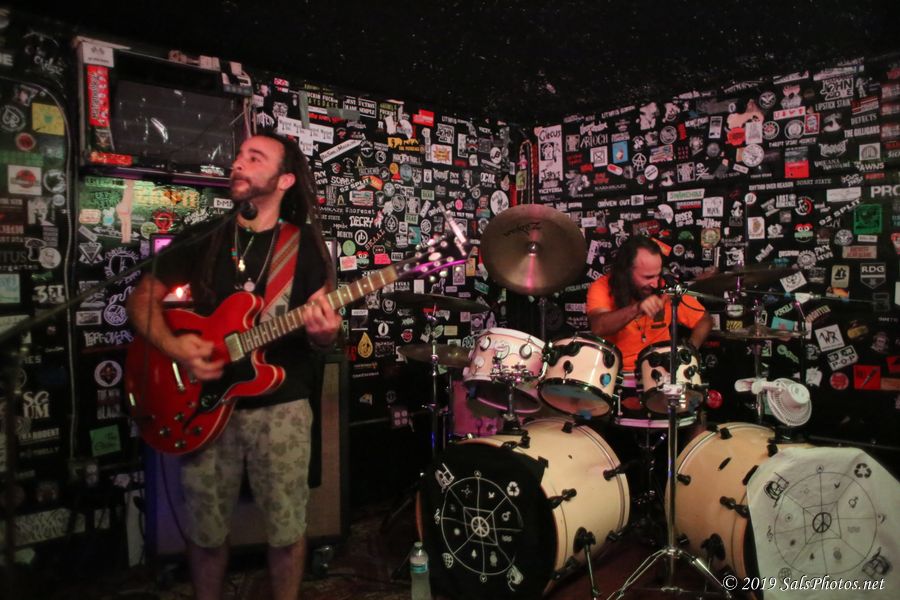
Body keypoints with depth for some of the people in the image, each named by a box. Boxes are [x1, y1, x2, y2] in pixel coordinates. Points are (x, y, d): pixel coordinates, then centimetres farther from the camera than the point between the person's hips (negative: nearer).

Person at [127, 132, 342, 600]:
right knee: (205, 530, 12)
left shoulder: (305, 244, 0)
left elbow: (320, 331, 1)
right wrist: (172, 346, -11)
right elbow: (143, 297, 7)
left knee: (286, 530, 8)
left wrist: (324, 334, -24)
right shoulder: (202, 238, 4)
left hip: (281, 405, -1)